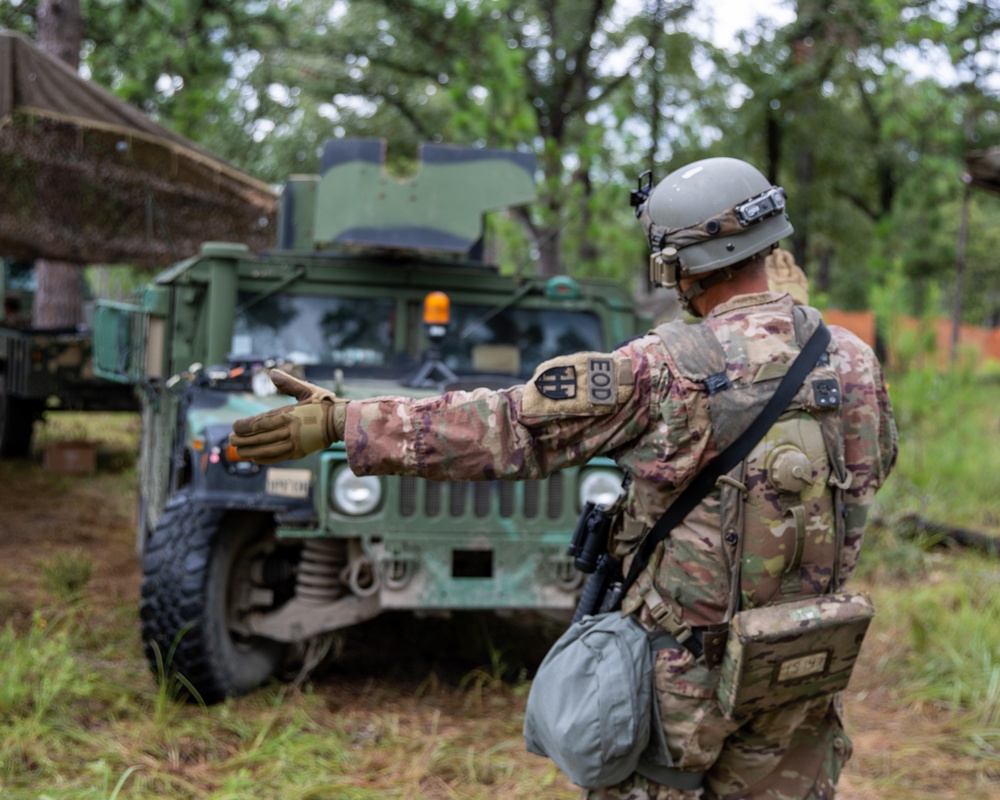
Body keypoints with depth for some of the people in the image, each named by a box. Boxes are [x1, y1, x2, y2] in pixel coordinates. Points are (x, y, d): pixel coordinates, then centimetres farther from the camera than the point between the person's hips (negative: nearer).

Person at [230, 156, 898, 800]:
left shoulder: (663, 370, -17)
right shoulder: (856, 362, -2)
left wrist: (339, 421, -14)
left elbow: (505, 431, -17)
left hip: (682, 669, -4)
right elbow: (876, 464, 18)